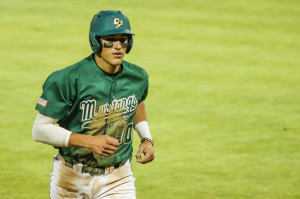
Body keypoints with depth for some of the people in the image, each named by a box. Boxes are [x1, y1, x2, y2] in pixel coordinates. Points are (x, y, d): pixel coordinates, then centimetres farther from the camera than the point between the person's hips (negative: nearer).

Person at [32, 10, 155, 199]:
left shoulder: (138, 77, -1)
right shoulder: (68, 79, -18)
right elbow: (40, 129, -17)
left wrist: (147, 139, 7)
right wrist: (89, 141, -27)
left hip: (118, 180, 2)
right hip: (71, 179, -2)